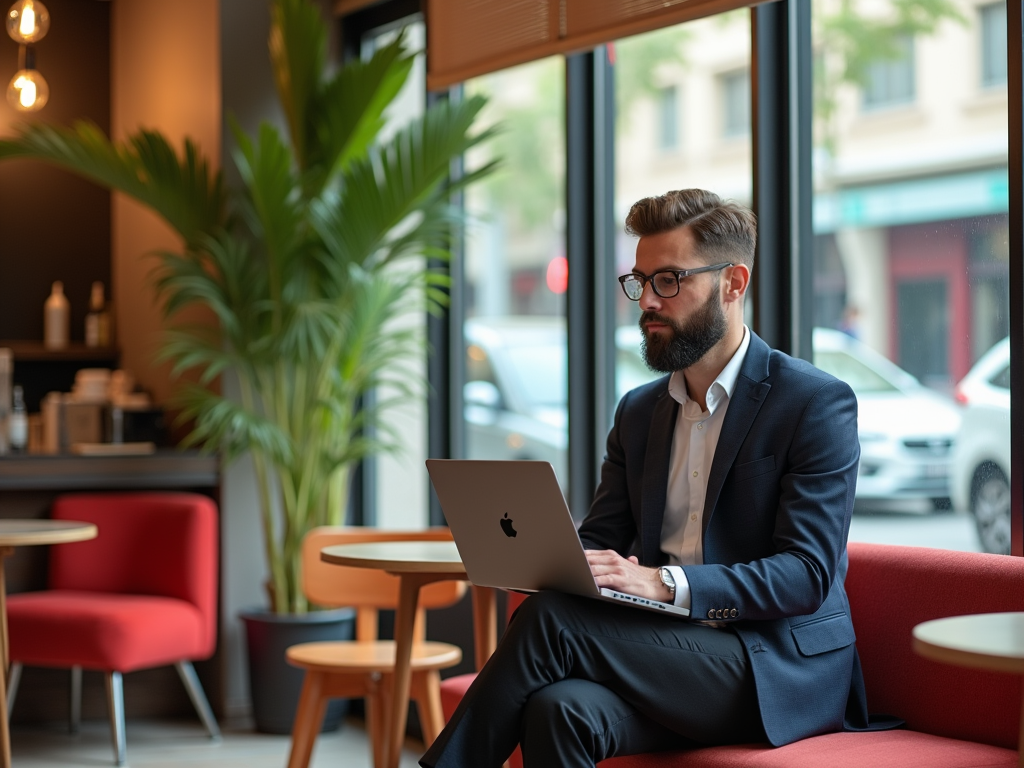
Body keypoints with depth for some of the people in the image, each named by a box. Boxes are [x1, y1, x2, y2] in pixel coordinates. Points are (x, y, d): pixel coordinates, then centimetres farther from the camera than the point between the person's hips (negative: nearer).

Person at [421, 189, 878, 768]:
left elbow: (807, 573, -13)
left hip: (779, 675, -5)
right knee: (560, 709, -30)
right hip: (665, 650, 5)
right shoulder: (638, 412, 17)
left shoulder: (818, 403, -5)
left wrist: (665, 583, -26)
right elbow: (599, 541, 15)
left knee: (552, 621, -25)